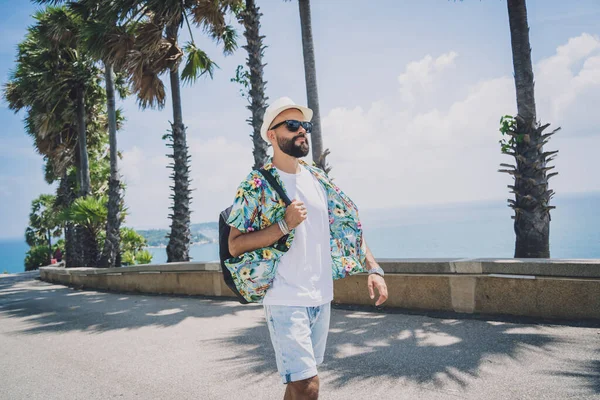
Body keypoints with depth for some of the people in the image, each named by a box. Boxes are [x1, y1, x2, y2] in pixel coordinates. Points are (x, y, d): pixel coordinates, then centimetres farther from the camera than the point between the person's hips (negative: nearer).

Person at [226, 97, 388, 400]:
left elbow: (348, 224, 12)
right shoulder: (257, 185, -9)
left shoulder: (317, 178, 8)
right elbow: (234, 245, -11)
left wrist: (373, 268, 1)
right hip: (285, 300, -6)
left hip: (322, 297, 6)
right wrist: (284, 224, -21)